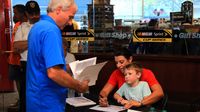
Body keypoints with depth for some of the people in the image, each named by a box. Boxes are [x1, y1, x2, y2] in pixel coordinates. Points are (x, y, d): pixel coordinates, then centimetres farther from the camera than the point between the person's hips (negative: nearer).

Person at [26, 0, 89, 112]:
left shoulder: (38, 26, 10)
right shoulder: (51, 30, -21)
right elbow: (53, 73, -30)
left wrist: (68, 67, 18)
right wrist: (79, 86, -16)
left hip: (37, 97, 10)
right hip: (47, 100, -10)